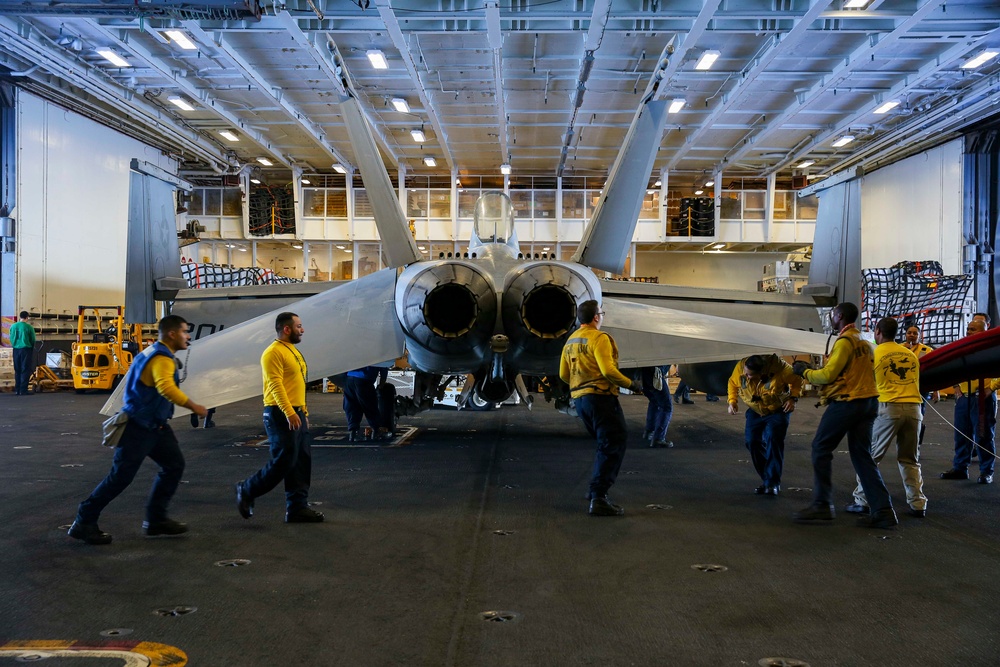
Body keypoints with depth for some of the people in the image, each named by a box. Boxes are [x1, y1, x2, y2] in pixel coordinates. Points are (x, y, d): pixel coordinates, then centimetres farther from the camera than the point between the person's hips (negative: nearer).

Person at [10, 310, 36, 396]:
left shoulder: (13, 326, 3)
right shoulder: (29, 327, -9)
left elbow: (11, 339, 9)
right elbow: (33, 340, -2)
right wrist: (31, 347, 16)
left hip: (16, 349, 4)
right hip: (26, 349, -4)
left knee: (17, 370, 11)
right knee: (25, 370, -1)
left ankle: (17, 390, 12)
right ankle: (23, 390, -5)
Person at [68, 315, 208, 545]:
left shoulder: (155, 352, 13)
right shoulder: (162, 358, -20)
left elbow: (129, 379, 23)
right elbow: (166, 388, -38)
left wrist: (128, 405, 29)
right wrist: (193, 407, -30)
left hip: (155, 425, 10)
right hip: (139, 428, -10)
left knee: (174, 465, 7)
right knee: (121, 476, -5)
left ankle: (156, 520, 14)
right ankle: (84, 524, 7)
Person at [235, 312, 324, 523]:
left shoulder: (293, 352, 19)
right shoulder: (274, 353, -12)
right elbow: (275, 385, -21)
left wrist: (303, 412, 20)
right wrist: (289, 413, -28)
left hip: (296, 414, 10)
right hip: (281, 415, -10)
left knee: (302, 463, 7)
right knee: (283, 462, -8)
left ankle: (297, 507, 12)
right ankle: (246, 491, 11)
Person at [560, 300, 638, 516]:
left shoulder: (570, 341, 16)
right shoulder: (599, 338, -11)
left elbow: (564, 374, 17)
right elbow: (608, 370, -21)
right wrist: (629, 384, -9)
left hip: (580, 399, 9)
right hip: (600, 397, -9)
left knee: (605, 444, 23)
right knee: (613, 446, -8)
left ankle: (596, 489, 25)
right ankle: (599, 498, -15)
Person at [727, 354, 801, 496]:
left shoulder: (778, 367, -31)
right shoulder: (740, 367, -21)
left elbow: (796, 380, -13)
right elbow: (733, 383, 2)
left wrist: (793, 398, -23)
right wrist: (732, 401, -9)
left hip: (778, 411, -4)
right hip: (755, 412, 4)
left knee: (773, 439, -23)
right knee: (752, 441, -8)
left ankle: (773, 483, -16)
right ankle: (767, 479, 7)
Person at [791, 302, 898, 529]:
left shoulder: (845, 341, -11)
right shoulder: (864, 342, 17)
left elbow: (828, 375, -15)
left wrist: (804, 371, 0)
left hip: (846, 402, -9)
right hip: (867, 402, 9)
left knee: (821, 449, 2)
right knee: (862, 455, 9)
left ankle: (822, 504, 2)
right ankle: (883, 510, 3)